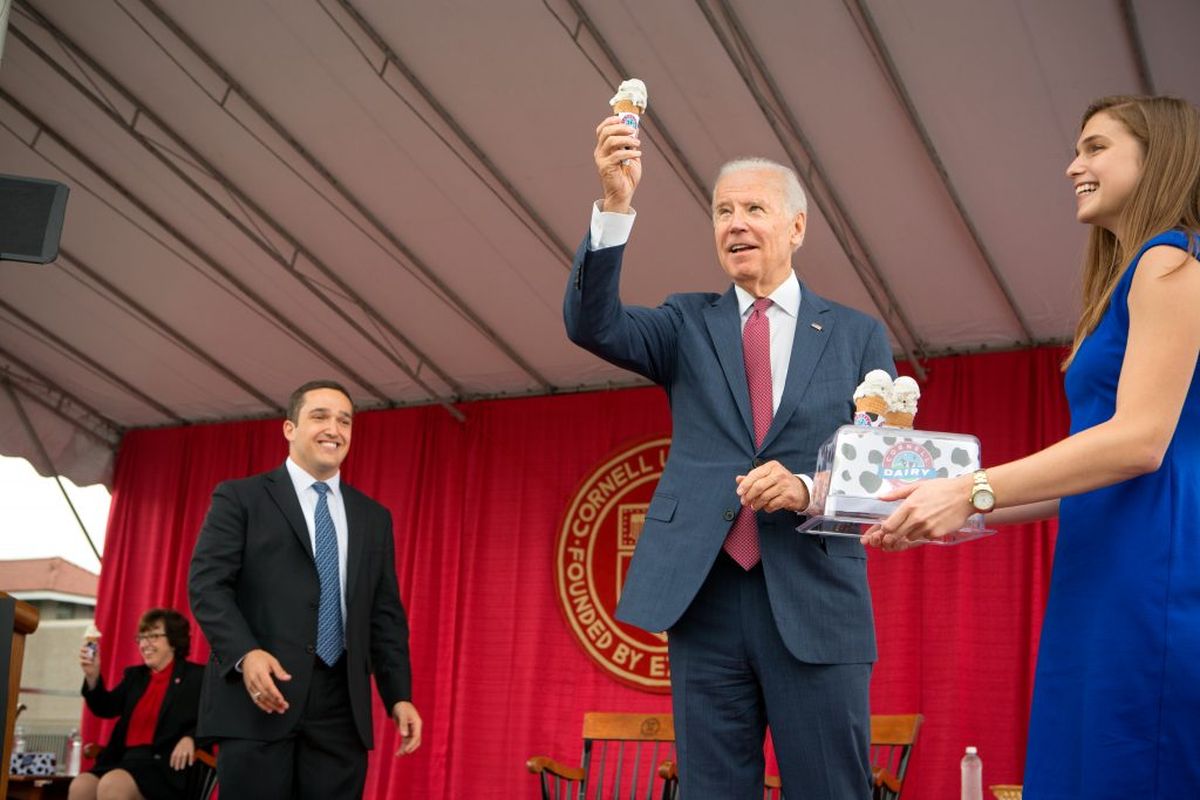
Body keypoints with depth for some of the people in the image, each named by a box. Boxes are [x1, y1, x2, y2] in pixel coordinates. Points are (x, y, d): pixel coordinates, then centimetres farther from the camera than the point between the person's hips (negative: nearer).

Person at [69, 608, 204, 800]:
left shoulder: (196, 676, 5)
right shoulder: (134, 675, 24)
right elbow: (106, 708, 15)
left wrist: (190, 738, -24)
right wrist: (93, 677, -3)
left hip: (163, 764, -6)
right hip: (126, 759, 6)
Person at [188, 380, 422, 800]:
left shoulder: (373, 517, 19)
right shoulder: (240, 497, 6)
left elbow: (385, 614, 17)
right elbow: (207, 583, -4)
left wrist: (399, 696, 5)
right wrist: (246, 654, -20)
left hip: (342, 709, 4)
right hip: (258, 697, -4)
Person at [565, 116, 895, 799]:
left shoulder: (858, 336, 9)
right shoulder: (689, 325, 12)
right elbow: (593, 323, -6)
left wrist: (808, 489, -16)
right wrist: (616, 203, -18)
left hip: (816, 608, -1)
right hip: (705, 597, 1)